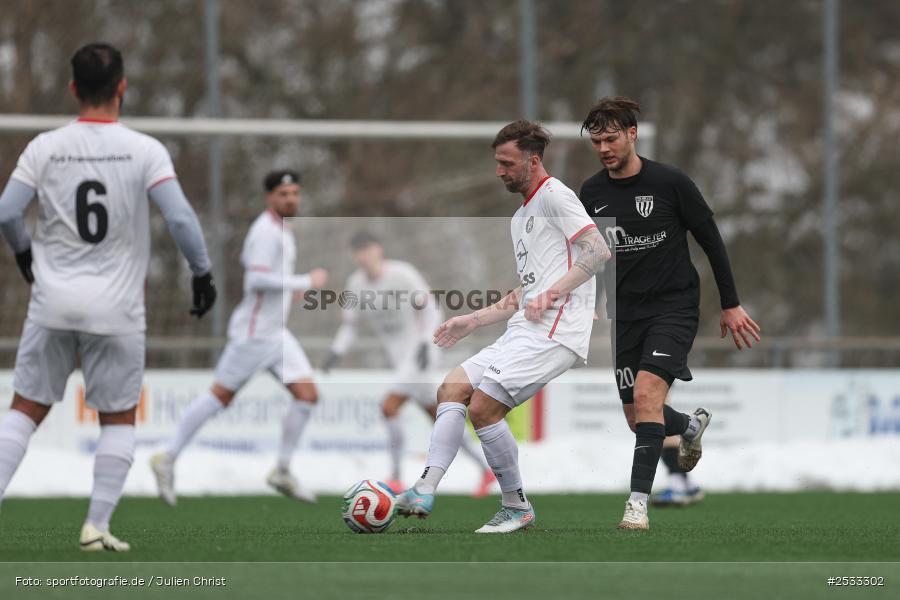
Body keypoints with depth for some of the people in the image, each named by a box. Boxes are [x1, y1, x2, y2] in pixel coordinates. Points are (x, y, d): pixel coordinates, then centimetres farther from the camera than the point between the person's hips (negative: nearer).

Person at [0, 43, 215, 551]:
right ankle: (98, 525, 7)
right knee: (119, 418, 13)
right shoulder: (144, 150, -8)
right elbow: (180, 218, -13)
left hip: (53, 300, 1)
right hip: (116, 308, -1)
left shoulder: (45, 148, -2)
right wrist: (203, 273, 1)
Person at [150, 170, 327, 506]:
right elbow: (257, 280, -27)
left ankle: (282, 471, 9)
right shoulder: (267, 231, -17)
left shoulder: (278, 227, 14)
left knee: (307, 396, 0)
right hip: (254, 333, -9)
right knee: (221, 396, -1)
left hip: (276, 333, 9)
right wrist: (306, 282, -22)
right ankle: (168, 459, 10)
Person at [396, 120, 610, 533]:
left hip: (554, 331, -10)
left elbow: (598, 250, -16)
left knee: (483, 406, -17)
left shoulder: (553, 195, -4)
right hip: (524, 331, 10)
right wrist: (472, 321, 26)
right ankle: (425, 492, -12)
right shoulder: (520, 218, 26)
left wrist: (554, 292, -23)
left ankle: (517, 507, -4)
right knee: (452, 389, -1)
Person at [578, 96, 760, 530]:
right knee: (638, 420, 8)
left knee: (646, 392, -25)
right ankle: (691, 426, 43)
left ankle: (638, 502, -24)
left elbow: (711, 241, -2)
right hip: (624, 312, 5)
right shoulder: (591, 193, 1)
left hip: (673, 305, -5)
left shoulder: (670, 183, -11)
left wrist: (731, 305, 0)